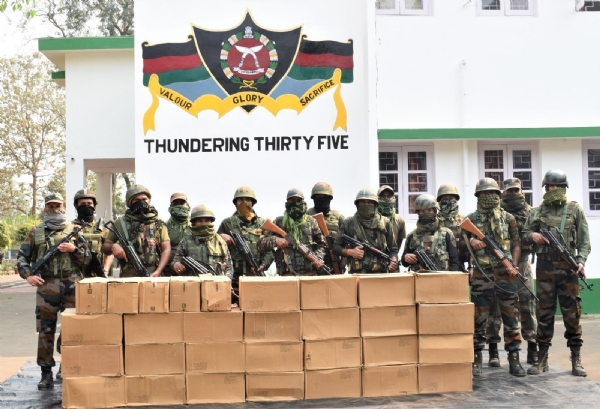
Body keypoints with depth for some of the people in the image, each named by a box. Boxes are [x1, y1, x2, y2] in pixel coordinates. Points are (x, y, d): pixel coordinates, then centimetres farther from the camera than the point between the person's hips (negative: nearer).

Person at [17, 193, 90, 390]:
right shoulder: (36, 232, 9)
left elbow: (87, 257, 9)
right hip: (46, 287, 0)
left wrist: (74, 249, -10)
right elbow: (22, 257, 8)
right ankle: (46, 373, 11)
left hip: (72, 285, 0)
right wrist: (27, 275, -7)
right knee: (45, 331, 2)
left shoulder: (74, 230, 8)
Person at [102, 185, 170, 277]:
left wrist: (158, 272, -9)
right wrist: (112, 247, -10)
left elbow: (166, 249, 5)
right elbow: (105, 246, 15)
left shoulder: (159, 224, 10)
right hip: (128, 275, 0)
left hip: (152, 276, 0)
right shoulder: (121, 223, 10)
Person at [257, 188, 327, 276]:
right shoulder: (279, 222, 8)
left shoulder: (311, 222, 13)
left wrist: (318, 259, 0)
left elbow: (321, 244, 18)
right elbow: (261, 244, 7)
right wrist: (274, 240, -11)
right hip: (288, 274, -2)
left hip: (310, 273, 2)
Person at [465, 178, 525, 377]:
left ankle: (514, 360, 13)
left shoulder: (508, 218, 8)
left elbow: (516, 244, 9)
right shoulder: (471, 220, 6)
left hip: (506, 276, 1)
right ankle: (476, 361, 12)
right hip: (481, 276, -1)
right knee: (479, 320, 4)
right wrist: (471, 242, -11)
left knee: (511, 318, 4)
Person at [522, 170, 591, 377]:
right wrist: (532, 236, -9)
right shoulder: (537, 212, 9)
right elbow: (524, 233, 13)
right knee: (544, 313, 5)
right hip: (545, 267, 2)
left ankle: (576, 359, 10)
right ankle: (542, 358, 11)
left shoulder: (575, 210, 4)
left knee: (572, 313, 1)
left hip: (568, 267, -1)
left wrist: (581, 261, -12)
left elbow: (584, 241, 1)